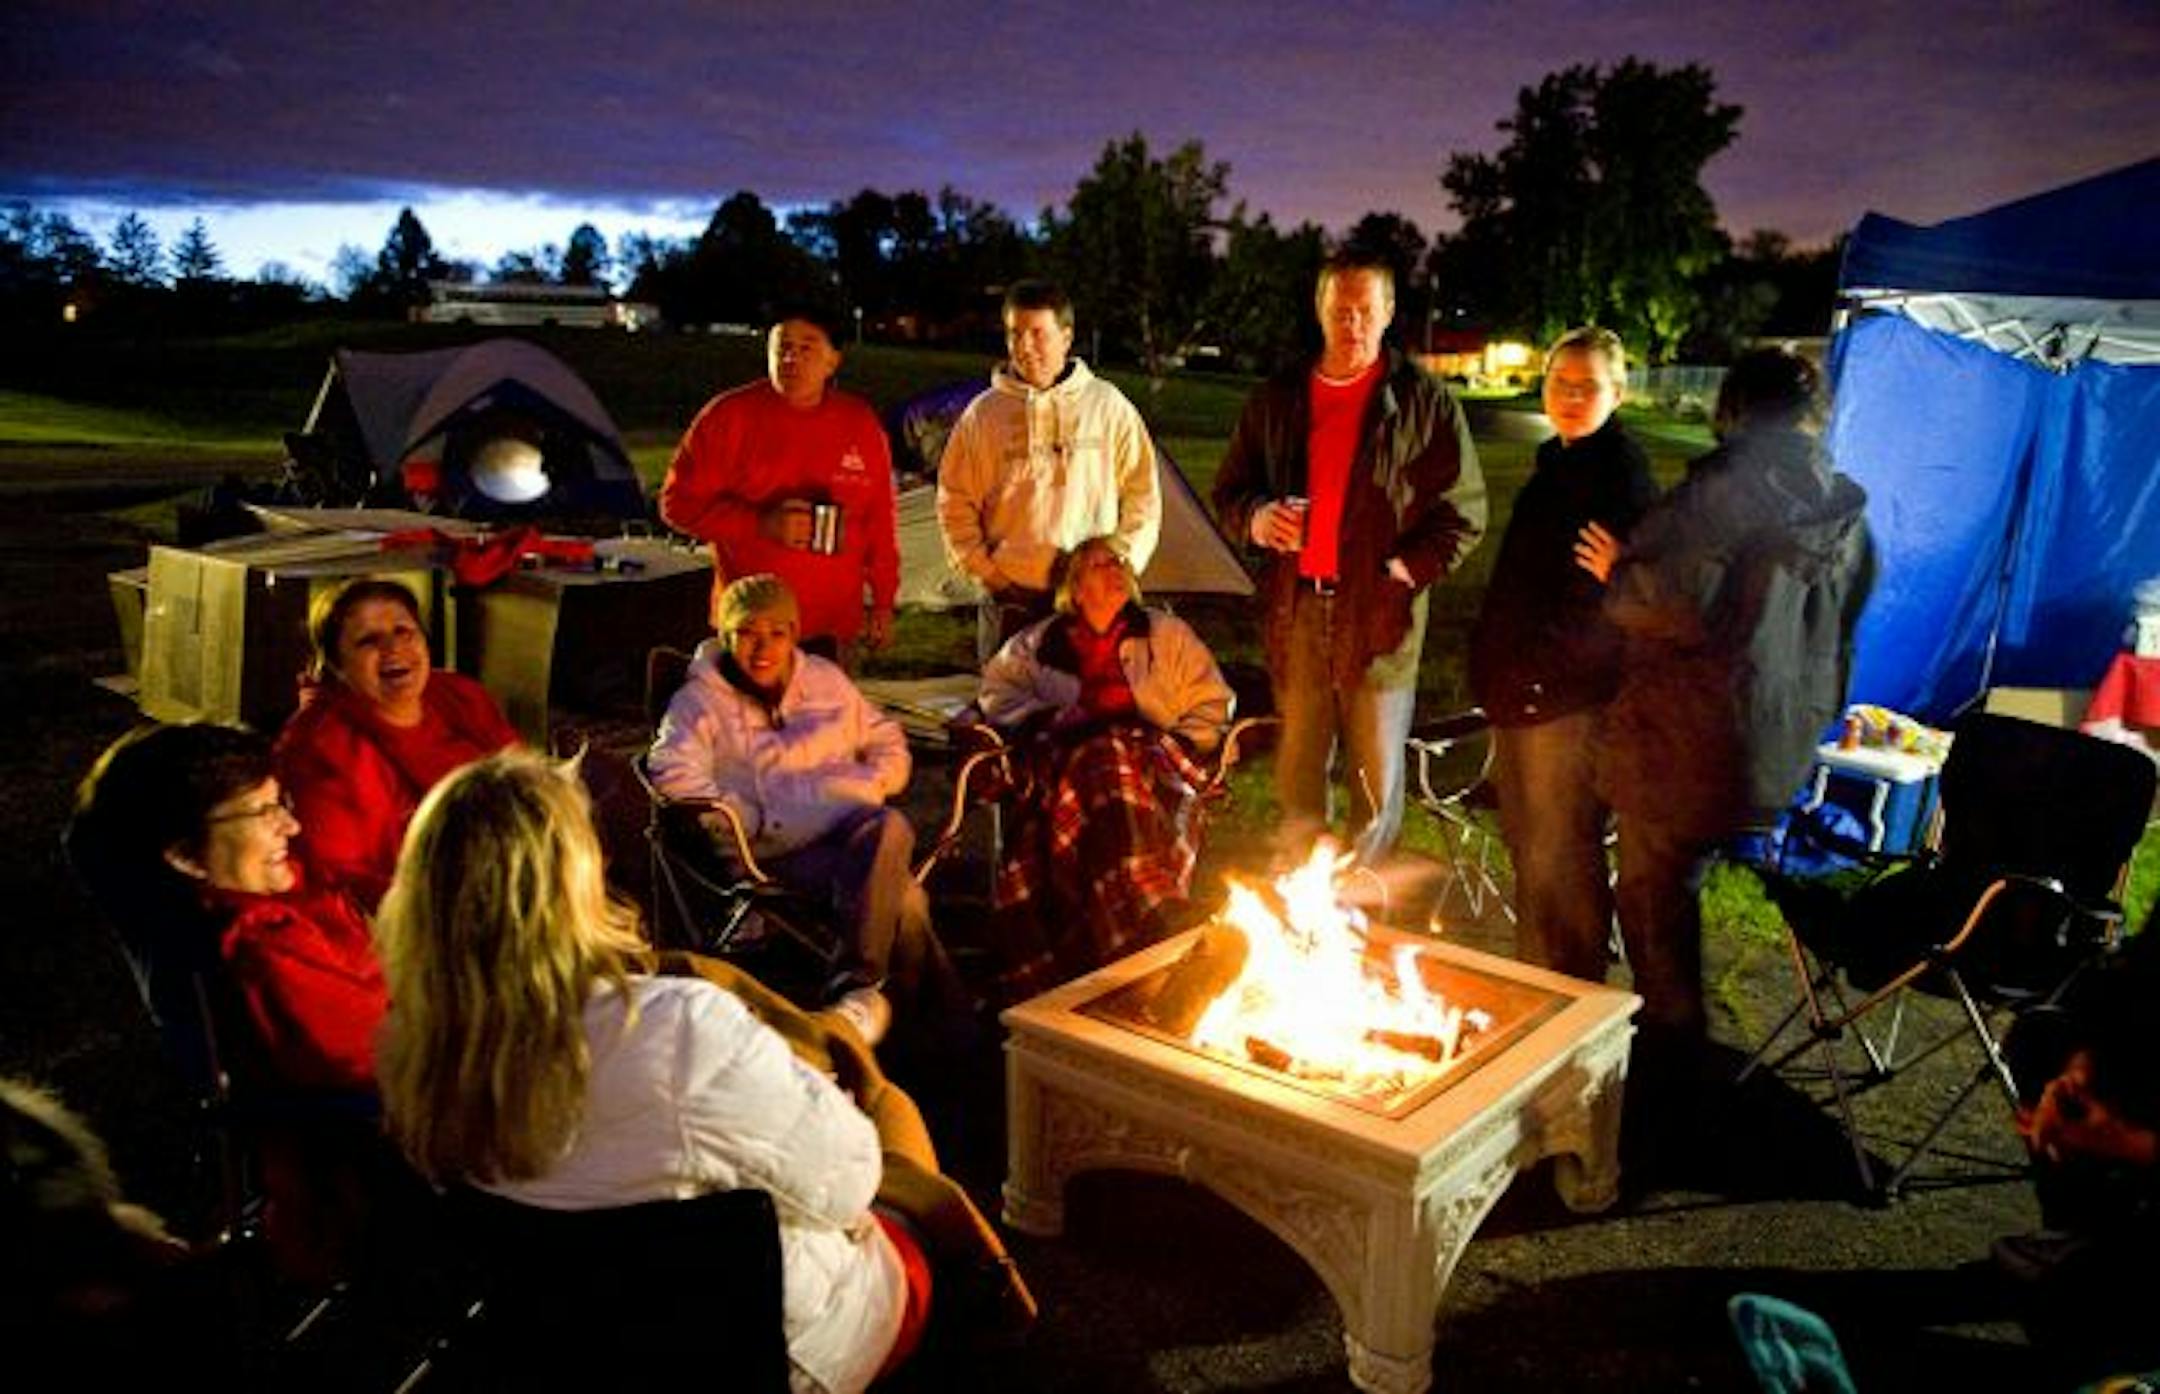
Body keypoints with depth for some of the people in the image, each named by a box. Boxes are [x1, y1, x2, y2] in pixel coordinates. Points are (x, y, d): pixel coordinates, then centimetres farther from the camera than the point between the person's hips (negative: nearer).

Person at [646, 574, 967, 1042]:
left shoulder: (826, 680, 23)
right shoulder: (700, 701, 9)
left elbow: (887, 743, 28)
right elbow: (673, 775, -8)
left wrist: (870, 785, 6)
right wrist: (755, 822, -13)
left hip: (857, 831, 4)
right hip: (778, 852, -4)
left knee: (889, 827, -34)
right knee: (900, 895, -30)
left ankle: (857, 984, -29)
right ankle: (944, 1009, -21)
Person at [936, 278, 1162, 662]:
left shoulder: (1107, 406, 4)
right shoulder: (983, 414, 5)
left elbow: (1142, 498, 8)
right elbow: (955, 503, 9)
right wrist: (983, 568, 0)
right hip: (1010, 600, 1)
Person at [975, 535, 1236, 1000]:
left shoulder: (1167, 633, 26)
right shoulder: (1042, 641, 28)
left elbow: (1212, 704, 22)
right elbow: (997, 688, 25)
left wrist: (1179, 744, 3)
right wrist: (1042, 717, 7)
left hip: (1149, 753, 0)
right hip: (1068, 757, 1)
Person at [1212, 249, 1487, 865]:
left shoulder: (1424, 402, 0)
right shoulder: (1276, 399, 10)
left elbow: (1464, 511, 1)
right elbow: (1229, 490, 17)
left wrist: (1411, 569, -11)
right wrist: (1256, 517, -6)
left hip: (1380, 614, -3)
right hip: (1295, 609, 3)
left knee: (1376, 777, 5)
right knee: (1296, 771, 13)